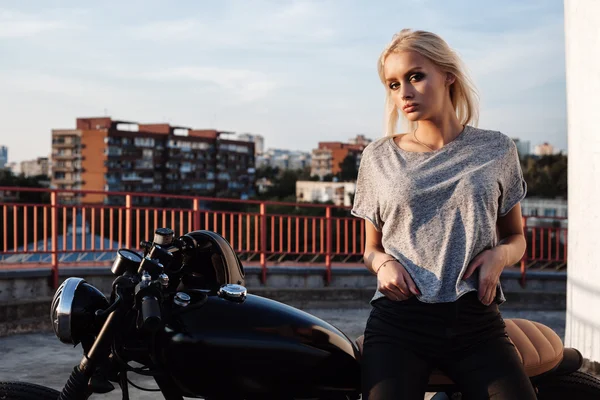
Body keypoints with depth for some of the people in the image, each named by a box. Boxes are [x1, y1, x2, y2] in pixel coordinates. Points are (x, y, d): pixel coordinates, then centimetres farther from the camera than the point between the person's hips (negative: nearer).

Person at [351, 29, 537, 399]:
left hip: (477, 324, 1)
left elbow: (516, 236, 18)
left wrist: (501, 254, -5)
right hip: (398, 320, 0)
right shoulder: (379, 157, 10)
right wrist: (382, 262, -6)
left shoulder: (496, 149, 9)